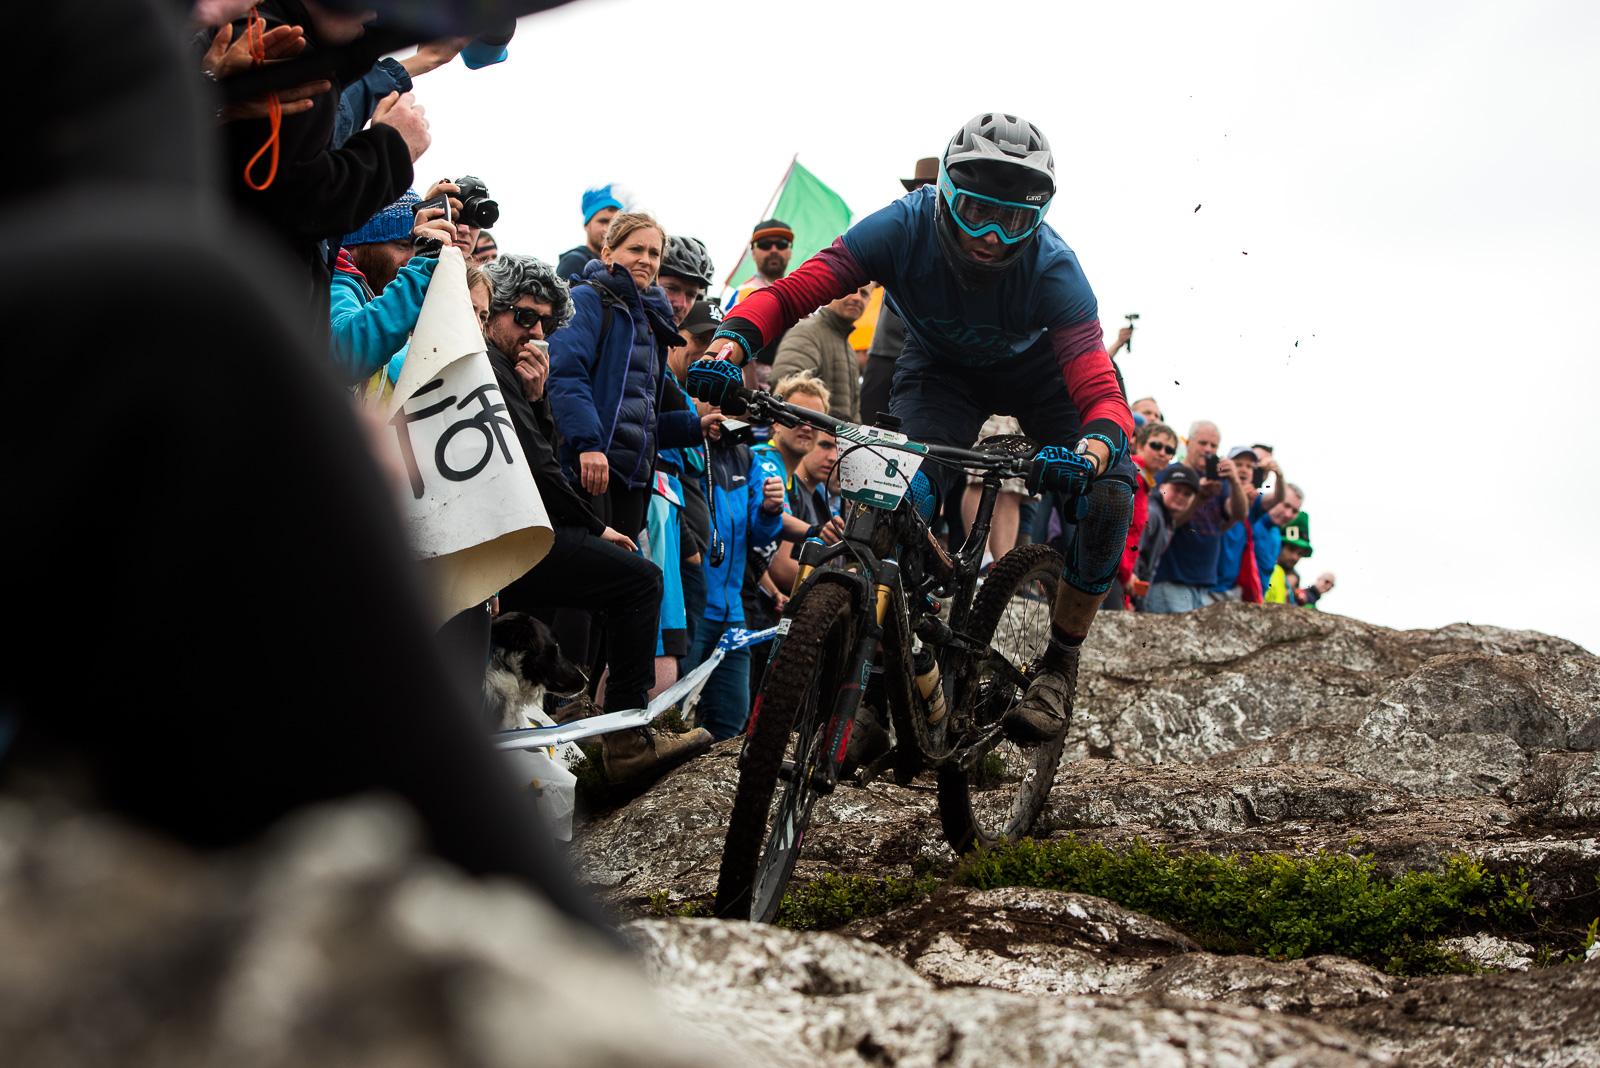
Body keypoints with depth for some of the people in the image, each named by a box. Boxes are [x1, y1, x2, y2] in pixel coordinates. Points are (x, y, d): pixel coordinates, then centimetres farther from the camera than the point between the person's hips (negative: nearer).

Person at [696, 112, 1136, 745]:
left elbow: (1101, 391, -45)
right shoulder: (905, 229, -34)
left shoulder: (1052, 267, -37)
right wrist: (730, 343, -55)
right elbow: (792, 292, -34)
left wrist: (1095, 449, -68)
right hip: (942, 367, 1)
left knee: (1108, 495, -23)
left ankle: (1061, 663, -5)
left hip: (1041, 372, -1)